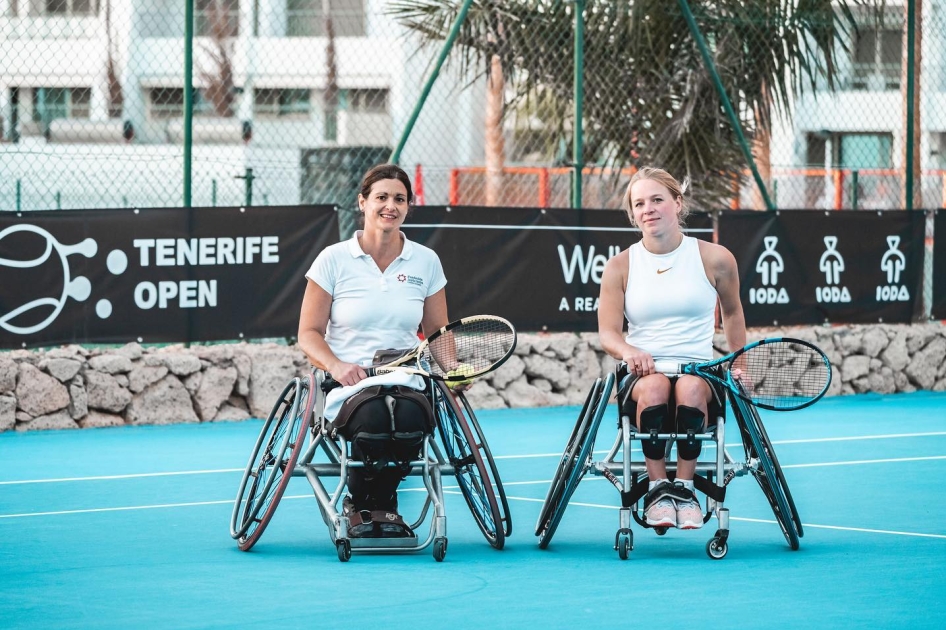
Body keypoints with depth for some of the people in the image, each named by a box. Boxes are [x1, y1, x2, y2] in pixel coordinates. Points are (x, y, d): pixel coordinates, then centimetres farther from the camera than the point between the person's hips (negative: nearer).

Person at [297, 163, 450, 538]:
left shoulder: (425, 261, 11)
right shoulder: (333, 260, 3)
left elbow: (438, 334, 17)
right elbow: (309, 334, 3)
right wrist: (336, 366, -17)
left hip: (406, 380, 2)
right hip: (347, 385, -2)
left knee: (412, 415, -36)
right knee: (374, 416, -39)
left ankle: (381, 505, -6)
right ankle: (360, 507, -7)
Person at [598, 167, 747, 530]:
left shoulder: (715, 259, 5)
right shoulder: (620, 267, 6)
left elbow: (732, 311, 22)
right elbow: (607, 333, -1)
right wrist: (629, 351, -23)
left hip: (698, 369, 0)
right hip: (642, 373, 0)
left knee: (690, 388, -38)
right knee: (655, 386, -37)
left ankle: (685, 486, -28)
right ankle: (657, 488, -31)